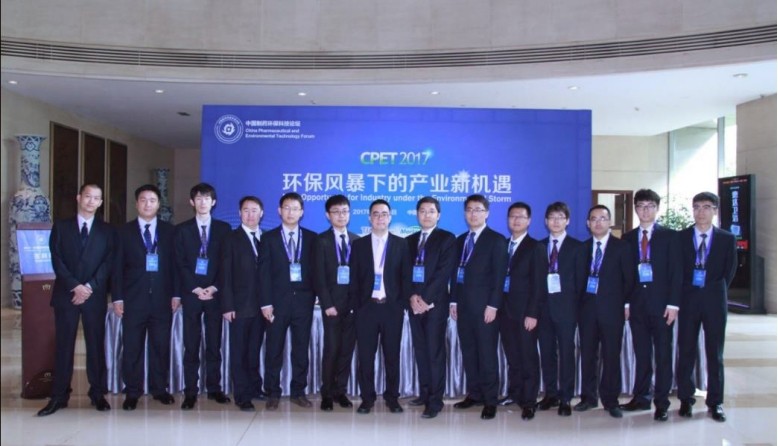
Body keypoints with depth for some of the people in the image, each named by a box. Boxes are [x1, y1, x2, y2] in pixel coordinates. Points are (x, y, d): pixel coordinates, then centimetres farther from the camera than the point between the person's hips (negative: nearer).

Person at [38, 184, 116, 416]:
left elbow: (108, 263, -1)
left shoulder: (107, 231, 8)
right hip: (66, 294, 0)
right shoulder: (61, 227, 8)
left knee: (96, 344, 4)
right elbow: (57, 261, -1)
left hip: (95, 296, 0)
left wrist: (89, 287, -12)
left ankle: (97, 393, 11)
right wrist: (75, 286, -12)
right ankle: (59, 396, 10)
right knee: (63, 346, 3)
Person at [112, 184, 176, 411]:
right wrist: (117, 298, -3)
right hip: (133, 299, 0)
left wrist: (175, 294, 0)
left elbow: (175, 264, 6)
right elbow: (118, 267, 4)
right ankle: (132, 392, 13)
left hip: (162, 299, 1)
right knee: (132, 347, 3)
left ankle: (160, 388, 17)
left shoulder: (169, 231, 8)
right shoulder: (124, 231, 7)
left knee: (161, 346, 5)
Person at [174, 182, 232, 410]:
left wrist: (214, 287, -8)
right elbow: (180, 264, 2)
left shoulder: (223, 228, 8)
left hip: (215, 293, 1)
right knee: (191, 345, 0)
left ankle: (214, 388, 12)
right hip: (191, 293, 0)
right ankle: (190, 392, 4)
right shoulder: (182, 229, 8)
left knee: (214, 344, 4)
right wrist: (195, 289, -9)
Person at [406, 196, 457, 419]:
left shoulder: (447, 239, 0)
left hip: (435, 304, -5)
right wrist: (412, 297, -8)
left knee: (435, 352, -4)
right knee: (420, 351, 10)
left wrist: (426, 299, -15)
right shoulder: (410, 241, 16)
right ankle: (424, 393, 19)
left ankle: (435, 401, -1)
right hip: (415, 304, 5)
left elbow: (444, 273, -9)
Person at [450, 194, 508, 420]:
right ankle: (474, 394, 20)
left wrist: (493, 305, -16)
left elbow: (499, 276, -9)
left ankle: (490, 400, 6)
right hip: (463, 305, 6)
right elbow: (456, 272, 15)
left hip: (484, 305, -6)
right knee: (468, 352, 10)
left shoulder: (496, 240, -3)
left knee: (487, 353, -1)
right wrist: (453, 301, 8)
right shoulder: (460, 240, 15)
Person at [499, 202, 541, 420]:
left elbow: (537, 283, -9)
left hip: (524, 311, -5)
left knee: (528, 356, 0)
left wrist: (532, 313, -15)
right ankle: (514, 393, 24)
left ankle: (529, 401, 6)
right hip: (505, 309, 5)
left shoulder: (535, 247, -3)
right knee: (512, 355, 13)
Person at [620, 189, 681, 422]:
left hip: (661, 303, -3)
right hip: (637, 303, 3)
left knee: (663, 354, 2)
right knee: (641, 353, 10)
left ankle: (661, 402, 9)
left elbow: (676, 271, -2)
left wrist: (673, 303, -10)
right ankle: (641, 398, 19)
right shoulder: (628, 238, 10)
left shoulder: (669, 236, 3)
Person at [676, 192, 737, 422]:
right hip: (688, 299, 0)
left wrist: (715, 291, 1)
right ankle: (686, 400, 14)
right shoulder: (681, 237, 3)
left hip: (714, 301, 0)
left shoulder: (727, 239, 5)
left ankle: (715, 403, 14)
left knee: (715, 352, 5)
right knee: (686, 351, 3)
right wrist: (682, 294, -1)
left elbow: (729, 271, 7)